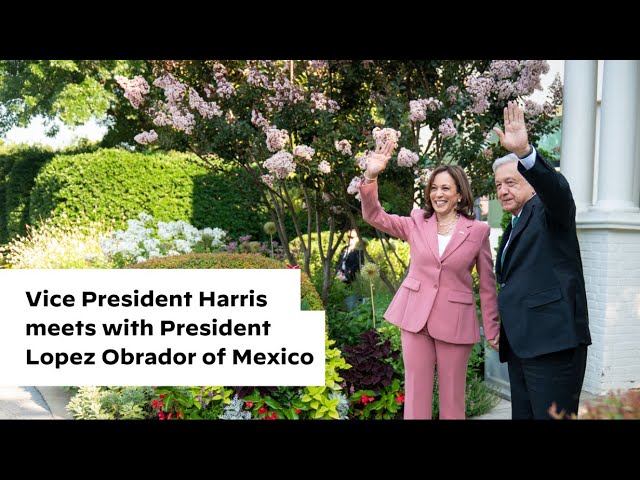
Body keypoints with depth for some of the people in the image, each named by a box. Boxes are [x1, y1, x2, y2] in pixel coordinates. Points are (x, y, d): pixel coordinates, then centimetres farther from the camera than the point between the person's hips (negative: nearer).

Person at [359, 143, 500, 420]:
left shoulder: (478, 231, -2)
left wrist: (492, 330, 4)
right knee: (416, 391, 8)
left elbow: (487, 284, 3)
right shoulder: (417, 223, 3)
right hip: (415, 315, 2)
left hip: (454, 321, -1)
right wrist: (371, 176, -20)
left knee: (452, 396, 10)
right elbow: (373, 216, -5)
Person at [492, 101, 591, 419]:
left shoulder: (549, 211, 0)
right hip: (520, 344, 9)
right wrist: (501, 328, 15)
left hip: (553, 341, -8)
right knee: (523, 414, 12)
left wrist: (525, 152, -39)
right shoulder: (514, 227, 23)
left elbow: (556, 187, -24)